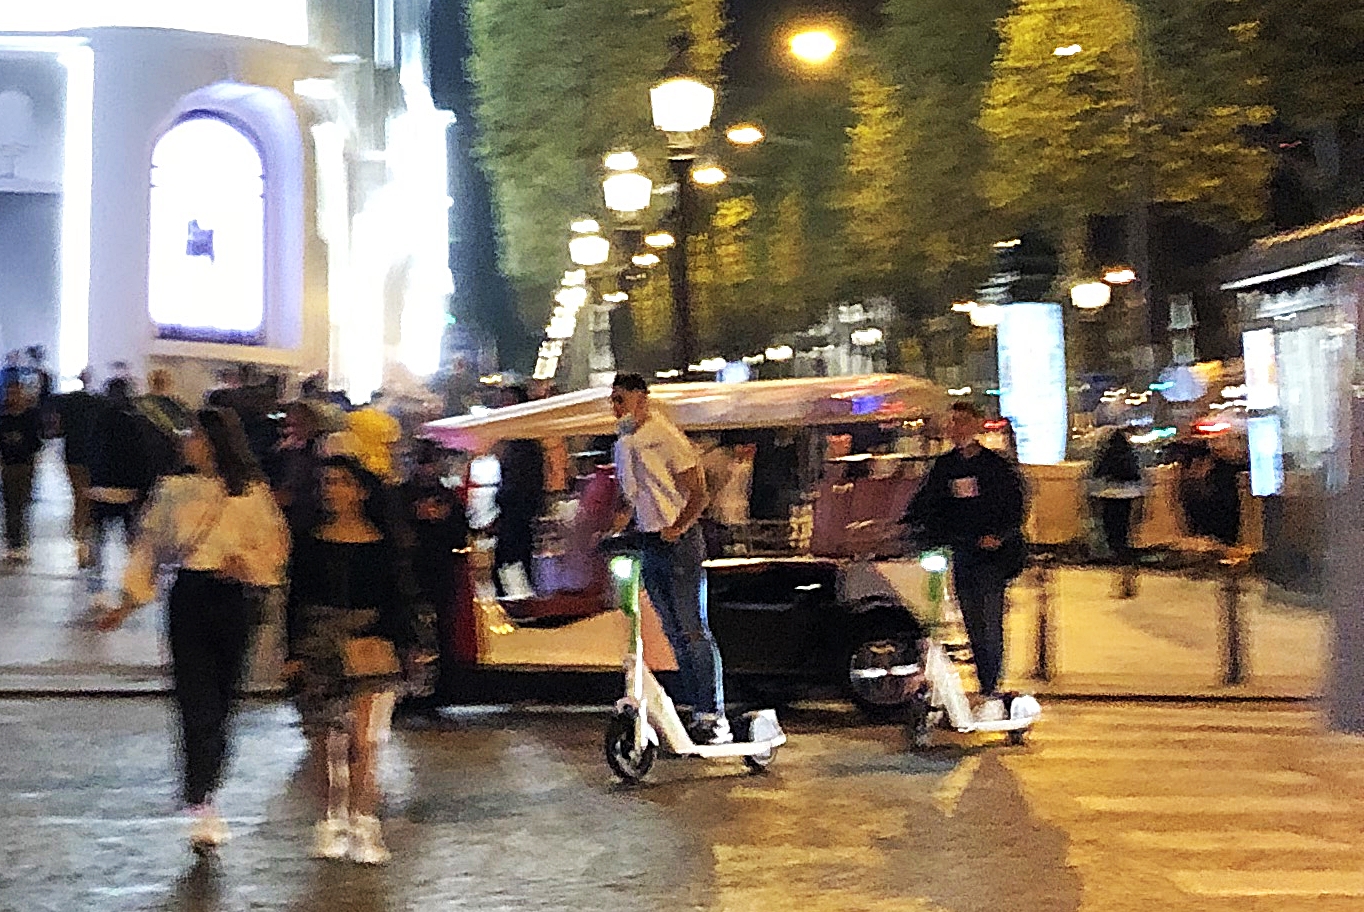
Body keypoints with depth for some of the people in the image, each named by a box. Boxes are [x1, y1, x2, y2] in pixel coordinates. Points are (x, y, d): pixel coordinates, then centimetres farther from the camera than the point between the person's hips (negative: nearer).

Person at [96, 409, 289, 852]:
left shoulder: (252, 495, -1)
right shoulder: (174, 491, 5)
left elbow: (273, 552, 4)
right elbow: (149, 548, 11)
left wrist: (242, 563, -15)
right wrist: (128, 602, 8)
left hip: (232, 599, 0)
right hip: (188, 597, 0)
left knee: (221, 703, 7)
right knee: (197, 703, -8)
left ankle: (203, 795, 24)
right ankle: (202, 808, -9)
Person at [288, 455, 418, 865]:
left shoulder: (383, 543, 2)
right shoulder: (310, 542, 7)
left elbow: (399, 600, 5)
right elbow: (297, 600, 9)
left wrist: (398, 647, -3)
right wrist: (294, 652, 2)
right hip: (319, 648, 2)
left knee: (362, 743, -9)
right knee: (325, 745, 7)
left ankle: (363, 827, -1)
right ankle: (332, 821, 20)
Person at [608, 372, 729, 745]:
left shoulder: (667, 438, -12)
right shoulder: (623, 444, 12)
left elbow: (699, 494, -14)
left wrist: (679, 527, -25)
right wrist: (623, 516, 11)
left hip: (679, 543, -8)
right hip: (648, 546, 8)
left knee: (693, 630, -8)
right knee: (675, 634, 10)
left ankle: (714, 717, -4)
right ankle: (698, 711, 16)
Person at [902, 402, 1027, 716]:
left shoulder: (997, 466, 0)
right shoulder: (943, 467, 12)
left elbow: (1015, 510, -3)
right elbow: (922, 504, 10)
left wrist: (999, 536, -19)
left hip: (993, 552, -4)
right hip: (961, 554, 5)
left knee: (989, 624, -11)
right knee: (974, 625, 5)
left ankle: (991, 694, -10)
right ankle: (988, 692, 12)